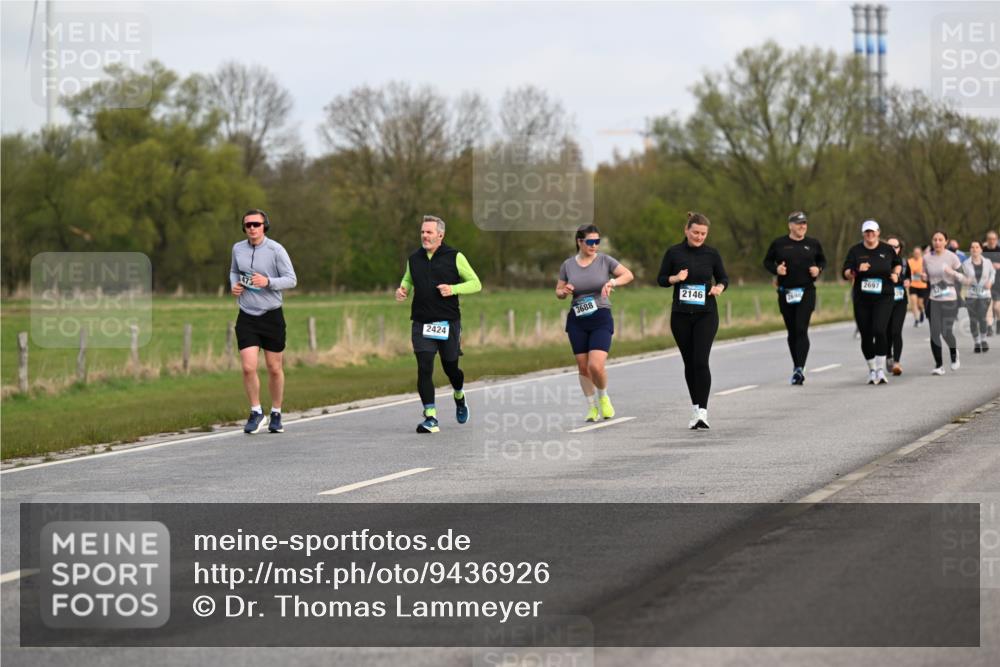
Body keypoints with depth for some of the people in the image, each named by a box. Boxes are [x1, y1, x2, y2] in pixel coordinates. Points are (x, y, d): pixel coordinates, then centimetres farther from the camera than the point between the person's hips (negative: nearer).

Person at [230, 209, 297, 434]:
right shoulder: (238, 249, 3)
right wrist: (233, 285, 0)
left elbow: (291, 279, -9)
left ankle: (276, 415, 24)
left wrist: (267, 282, -25)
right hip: (247, 316, 2)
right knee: (248, 368, -10)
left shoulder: (276, 250, -9)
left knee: (274, 368, 8)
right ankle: (256, 413, 6)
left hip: (271, 315, -2)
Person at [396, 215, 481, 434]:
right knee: (424, 368, -11)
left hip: (448, 323, -2)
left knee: (450, 368, 10)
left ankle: (459, 397, 44)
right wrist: (403, 289, 3)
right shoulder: (414, 258, 8)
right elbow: (408, 279, 27)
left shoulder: (454, 257, -2)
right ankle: (430, 418, -11)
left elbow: (475, 283, 1)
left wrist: (453, 289, -16)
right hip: (421, 323, 2)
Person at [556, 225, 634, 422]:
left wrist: (612, 282, -27)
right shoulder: (568, 265, 5)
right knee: (583, 367, 5)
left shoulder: (605, 261, -1)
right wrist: (564, 291, -11)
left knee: (596, 366, -17)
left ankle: (603, 398, 12)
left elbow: (628, 275, -10)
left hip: (601, 318, -3)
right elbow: (558, 292, 12)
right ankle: (592, 406, 23)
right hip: (577, 321, 3)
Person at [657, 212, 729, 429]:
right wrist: (675, 278, -15)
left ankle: (702, 412, -15)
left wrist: (719, 287, -10)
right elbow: (661, 279, 5)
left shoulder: (712, 254, 1)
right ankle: (695, 409, 22)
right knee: (689, 362, 8)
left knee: (701, 361, -14)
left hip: (706, 315, -1)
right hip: (681, 315, 1)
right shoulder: (674, 253, 0)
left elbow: (723, 278, 11)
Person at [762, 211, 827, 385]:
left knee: (801, 330, -14)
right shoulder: (779, 243, 2)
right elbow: (767, 262, 10)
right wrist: (776, 269, -10)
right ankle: (796, 366, 24)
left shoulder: (813, 244, 6)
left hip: (806, 292, -1)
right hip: (785, 293, 1)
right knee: (792, 331, 9)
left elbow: (822, 260, 19)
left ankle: (800, 368, -20)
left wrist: (818, 269, -2)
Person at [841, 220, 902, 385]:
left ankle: (881, 370, -14)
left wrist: (895, 274, 5)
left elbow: (898, 263, 24)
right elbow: (846, 273, 0)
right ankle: (872, 371, 21)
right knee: (866, 336, 4)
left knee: (879, 331, -20)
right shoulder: (855, 251, 3)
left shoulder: (887, 250, 5)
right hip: (862, 300, 2)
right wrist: (857, 270, -19)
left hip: (883, 298, -2)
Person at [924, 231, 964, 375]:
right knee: (934, 333, -4)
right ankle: (939, 365, 5)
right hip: (933, 300, 3)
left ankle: (954, 352, 24)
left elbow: (962, 277, -2)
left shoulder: (952, 257, -5)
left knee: (946, 332, -10)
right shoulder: (927, 258, 5)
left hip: (950, 299, -3)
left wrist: (953, 273, -21)